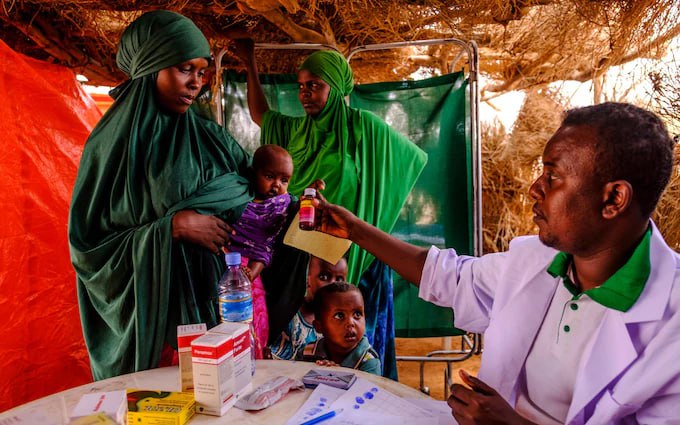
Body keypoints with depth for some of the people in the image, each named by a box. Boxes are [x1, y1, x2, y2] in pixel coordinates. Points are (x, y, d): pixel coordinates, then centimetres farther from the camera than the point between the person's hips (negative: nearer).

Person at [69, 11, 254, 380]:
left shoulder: (209, 137, 5)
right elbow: (88, 243, -7)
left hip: (216, 297, 4)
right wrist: (172, 227, -18)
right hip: (152, 309, -3)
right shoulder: (112, 143, -5)